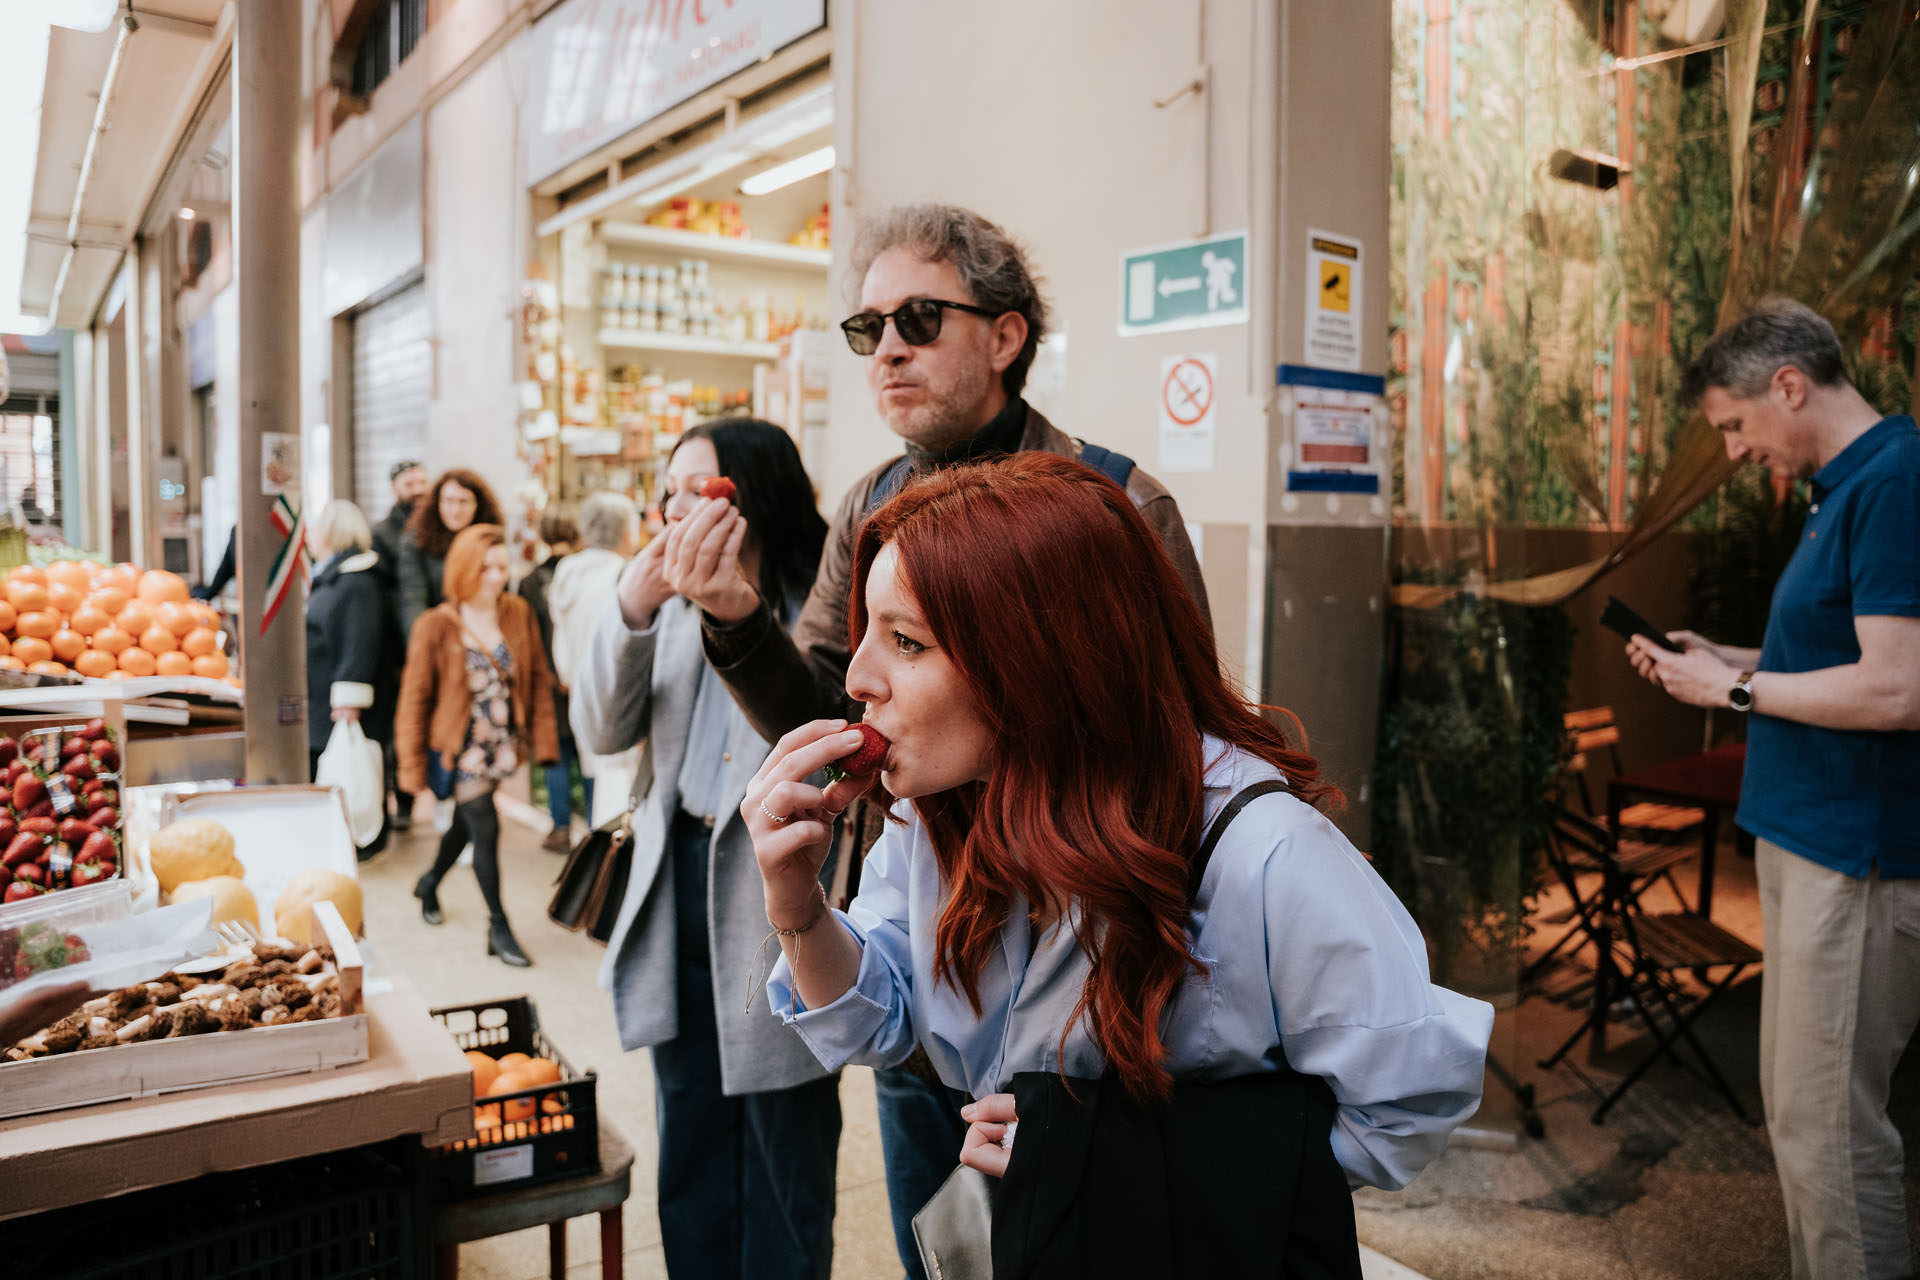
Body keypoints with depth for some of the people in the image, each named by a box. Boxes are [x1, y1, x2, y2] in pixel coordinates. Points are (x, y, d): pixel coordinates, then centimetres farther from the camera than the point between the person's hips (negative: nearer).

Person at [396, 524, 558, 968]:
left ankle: (430, 883, 50)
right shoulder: (435, 626, -13)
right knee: (485, 829, -5)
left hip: (501, 745, 4)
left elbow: (538, 679, 3)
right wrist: (412, 765, -8)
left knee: (466, 822, 20)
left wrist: (542, 738, -2)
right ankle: (498, 927, 11)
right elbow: (415, 698, -8)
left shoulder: (519, 613, -3)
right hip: (459, 747, -4)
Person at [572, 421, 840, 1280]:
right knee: (690, 1151, 21)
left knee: (785, 1148, 10)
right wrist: (631, 612, -11)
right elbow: (602, 732, 2)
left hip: (774, 905, -6)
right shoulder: (675, 605, 8)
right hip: (677, 891, 7)